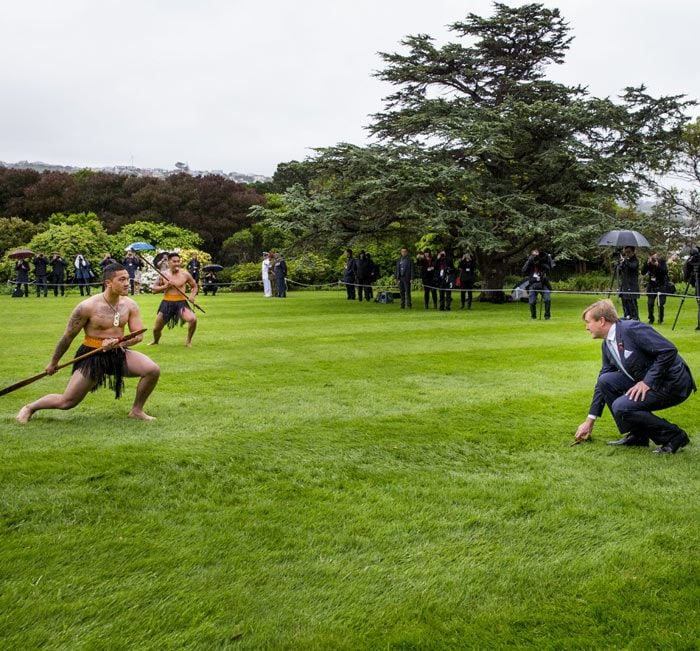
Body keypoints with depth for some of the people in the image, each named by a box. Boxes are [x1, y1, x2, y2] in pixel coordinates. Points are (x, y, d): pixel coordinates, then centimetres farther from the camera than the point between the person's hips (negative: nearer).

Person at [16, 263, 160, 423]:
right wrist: (53, 363, 4)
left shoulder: (130, 305, -6)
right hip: (93, 356, -4)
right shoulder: (88, 307, -18)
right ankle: (30, 408, 30)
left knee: (153, 370, -18)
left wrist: (118, 343, -23)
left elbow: (138, 335, -4)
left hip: (119, 353, 4)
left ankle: (136, 411, 3)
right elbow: (68, 337, -7)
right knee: (66, 402, -1)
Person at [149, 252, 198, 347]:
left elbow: (194, 286, 13)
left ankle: (188, 341, -2)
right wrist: (165, 286, -13)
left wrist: (192, 296, -6)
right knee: (156, 328, 8)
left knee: (193, 319, -28)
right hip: (166, 303, 2)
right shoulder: (163, 275, 1)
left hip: (181, 303, -1)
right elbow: (154, 289, 3)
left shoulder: (185, 274, -2)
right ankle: (155, 341, 44)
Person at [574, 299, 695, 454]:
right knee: (606, 380, -4)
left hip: (673, 383, -9)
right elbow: (602, 382, 16)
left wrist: (647, 381, -22)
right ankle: (637, 434, 6)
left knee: (621, 407, -21)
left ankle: (673, 436, -4)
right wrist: (590, 421, 17)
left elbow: (668, 350, -25)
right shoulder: (607, 345, 9)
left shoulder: (632, 329, -19)